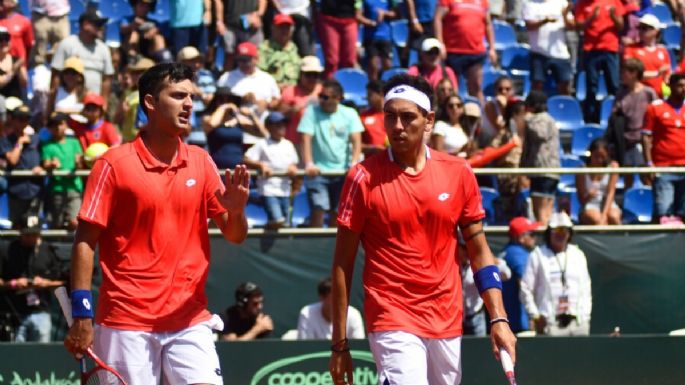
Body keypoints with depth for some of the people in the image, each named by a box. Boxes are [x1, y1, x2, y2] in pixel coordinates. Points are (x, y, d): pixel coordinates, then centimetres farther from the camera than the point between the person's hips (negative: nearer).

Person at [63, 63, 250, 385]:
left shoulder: (201, 162, 9)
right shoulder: (114, 164, -4)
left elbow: (235, 235, 10)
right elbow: (85, 241, -4)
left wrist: (236, 210, -14)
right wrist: (81, 315, -11)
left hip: (189, 319, 3)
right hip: (126, 320, -3)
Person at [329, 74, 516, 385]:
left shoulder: (458, 173, 5)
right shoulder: (363, 178, -4)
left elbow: (479, 251, 11)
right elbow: (342, 264, -1)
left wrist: (498, 318, 1)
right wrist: (340, 344, -3)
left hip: (448, 324, 4)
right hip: (393, 324, -4)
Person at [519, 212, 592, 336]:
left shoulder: (578, 255, 17)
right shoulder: (538, 256, 3)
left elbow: (586, 288, 19)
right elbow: (525, 289, 2)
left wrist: (586, 315, 8)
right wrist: (535, 316, -5)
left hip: (578, 321, 4)